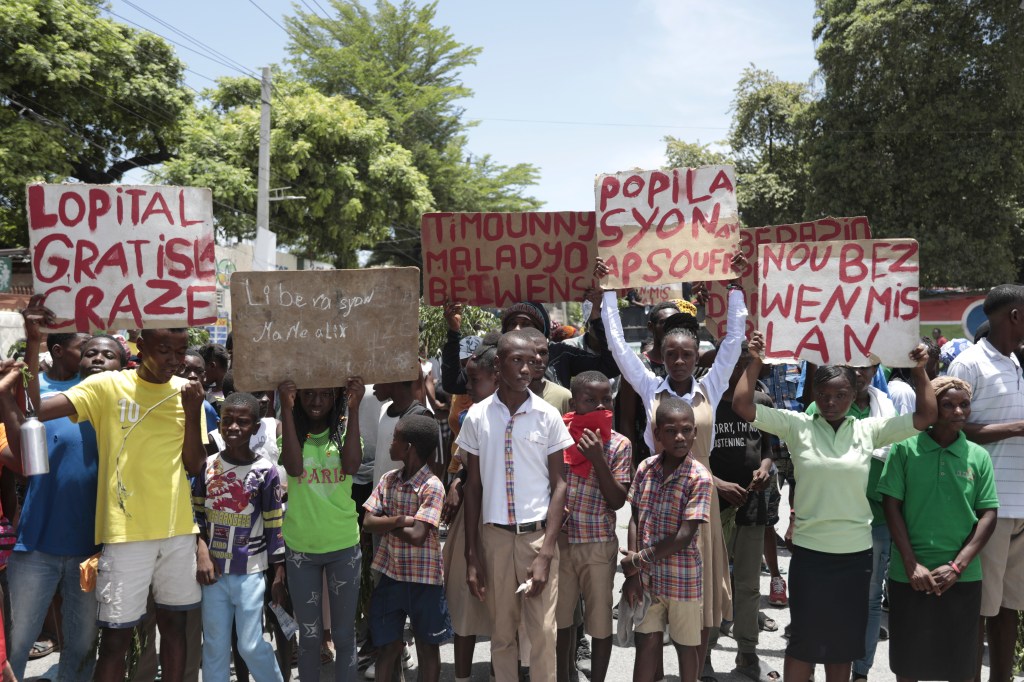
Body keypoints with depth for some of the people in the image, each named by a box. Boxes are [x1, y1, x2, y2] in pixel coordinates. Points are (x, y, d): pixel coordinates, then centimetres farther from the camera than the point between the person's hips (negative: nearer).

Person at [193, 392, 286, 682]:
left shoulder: (265, 470, -8)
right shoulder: (207, 465, 0)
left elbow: (274, 525, -5)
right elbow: (195, 513, 7)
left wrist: (279, 571, -4)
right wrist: (202, 553, -4)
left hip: (250, 572, -3)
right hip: (213, 570, 3)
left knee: (251, 645, 2)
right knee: (214, 646, 11)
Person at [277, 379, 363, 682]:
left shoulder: (345, 429, -2)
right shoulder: (291, 429, -2)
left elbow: (351, 466, -20)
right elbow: (294, 468, -21)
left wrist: (354, 410, -23)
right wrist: (286, 409, -23)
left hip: (344, 546, 0)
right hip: (300, 547, 0)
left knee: (344, 633, 10)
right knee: (309, 634, 11)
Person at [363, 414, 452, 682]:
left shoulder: (432, 486, -18)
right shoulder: (388, 479, 1)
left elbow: (417, 536, -24)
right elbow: (368, 522, -5)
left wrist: (387, 523, -10)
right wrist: (399, 520, -20)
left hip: (424, 578, -5)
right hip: (390, 573, 5)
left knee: (427, 646, 12)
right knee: (387, 644, 13)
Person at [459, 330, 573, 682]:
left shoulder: (548, 415, -3)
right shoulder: (477, 416, 0)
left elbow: (559, 484, -1)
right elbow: (473, 487, 5)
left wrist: (546, 552, -10)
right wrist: (472, 555, 3)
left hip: (538, 534, -1)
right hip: (494, 535, 1)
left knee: (543, 632, 0)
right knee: (502, 632, 11)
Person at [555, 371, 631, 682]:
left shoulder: (619, 445, -6)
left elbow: (617, 501, -10)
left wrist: (598, 460, -21)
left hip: (599, 544, -1)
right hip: (559, 541, 2)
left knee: (600, 621, 8)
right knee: (560, 617, 15)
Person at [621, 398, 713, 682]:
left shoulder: (699, 478, -17)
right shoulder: (645, 468, -3)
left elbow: (684, 537, -19)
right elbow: (635, 520, 2)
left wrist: (638, 559, -12)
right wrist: (632, 572, -4)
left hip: (682, 578, -4)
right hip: (646, 575, 4)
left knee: (686, 644, 14)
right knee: (646, 641, 12)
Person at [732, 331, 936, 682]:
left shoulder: (869, 429, 2)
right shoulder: (797, 426, -5)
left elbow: (926, 416, 3)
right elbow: (742, 406, -12)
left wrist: (920, 371, -5)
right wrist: (755, 362, -14)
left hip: (856, 551, 3)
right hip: (809, 550, -2)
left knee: (845, 638, 17)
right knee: (804, 637, 8)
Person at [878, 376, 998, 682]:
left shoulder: (978, 456, 1)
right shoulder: (904, 449, -4)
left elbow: (988, 515, 0)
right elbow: (891, 505, -4)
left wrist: (957, 566, -9)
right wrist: (912, 564, -10)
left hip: (963, 577, 1)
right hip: (909, 575, -1)